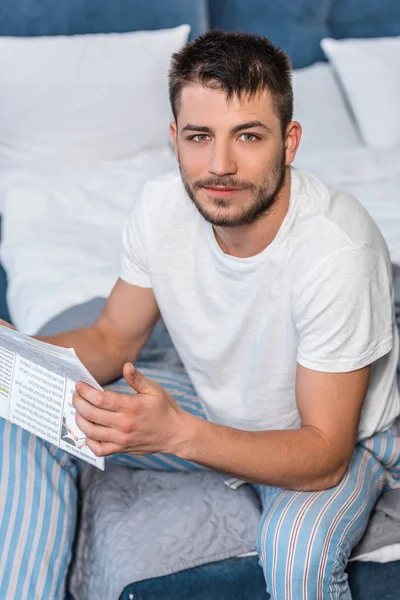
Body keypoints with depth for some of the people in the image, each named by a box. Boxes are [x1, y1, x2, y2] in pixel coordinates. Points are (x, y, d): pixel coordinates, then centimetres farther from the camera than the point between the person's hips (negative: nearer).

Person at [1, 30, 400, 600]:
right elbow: (113, 340, -1)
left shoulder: (336, 251, -34)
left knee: (296, 547, -37)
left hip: (342, 441, -5)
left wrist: (177, 433, -44)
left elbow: (324, 456, -30)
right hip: (215, 414, 5)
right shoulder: (161, 208, -17)